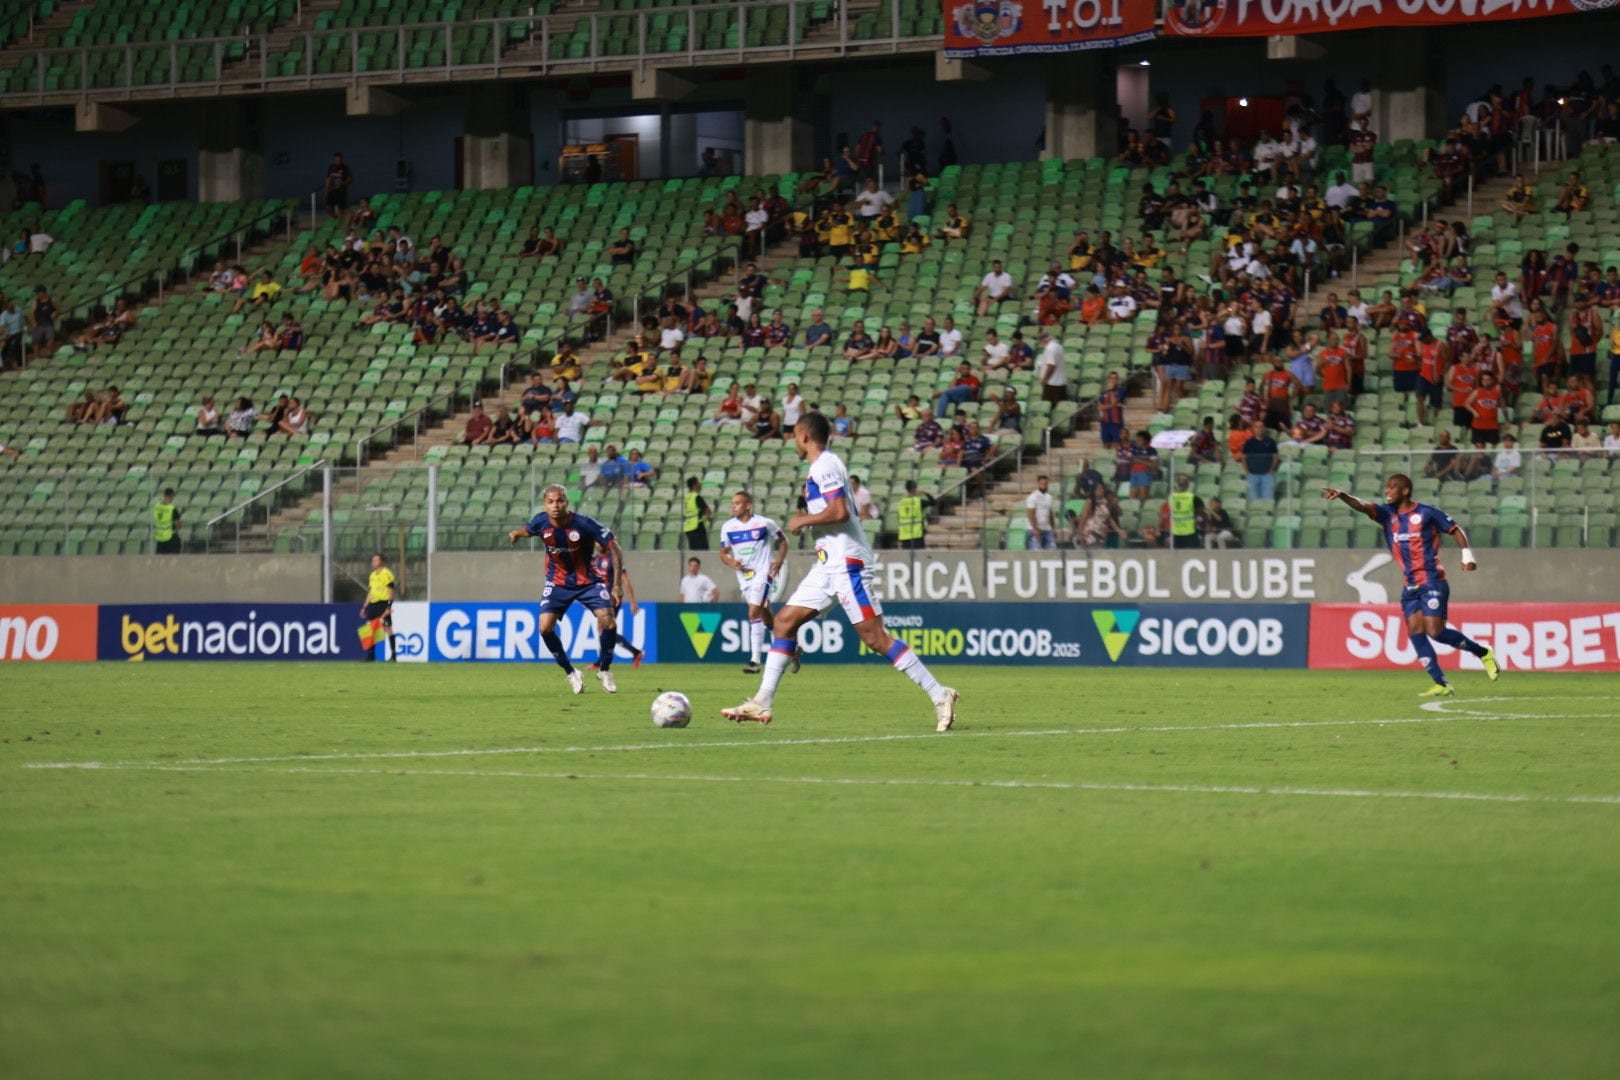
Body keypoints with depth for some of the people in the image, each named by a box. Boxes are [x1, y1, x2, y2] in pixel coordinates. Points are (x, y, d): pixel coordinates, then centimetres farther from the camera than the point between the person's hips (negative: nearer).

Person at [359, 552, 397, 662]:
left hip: (383, 603, -8)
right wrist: (364, 607, 19)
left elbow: (390, 591, -10)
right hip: (373, 604, 8)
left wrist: (388, 606, -17)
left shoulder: (386, 574, -6)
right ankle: (370, 655, 9)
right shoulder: (372, 575, 18)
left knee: (387, 627, -9)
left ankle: (393, 655, -6)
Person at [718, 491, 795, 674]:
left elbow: (783, 540, 7)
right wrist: (731, 563, -10)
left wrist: (779, 561, -7)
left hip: (763, 574, -5)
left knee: (754, 614, -19)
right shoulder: (728, 527, 4)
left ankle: (755, 661, -20)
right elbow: (723, 552, 11)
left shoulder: (764, 523, -6)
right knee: (766, 616, 13)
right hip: (743, 576, 5)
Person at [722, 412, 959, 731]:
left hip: (847, 563, -10)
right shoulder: (820, 466, 18)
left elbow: (839, 512, -23)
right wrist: (807, 521, 14)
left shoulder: (826, 466, -12)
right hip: (828, 564, 10)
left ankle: (939, 695, -10)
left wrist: (803, 520, -11)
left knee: (874, 637, -12)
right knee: (784, 621, 6)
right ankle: (762, 703, 6)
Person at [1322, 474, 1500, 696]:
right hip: (1410, 586, 6)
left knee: (1435, 632, -13)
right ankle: (1441, 685, -2)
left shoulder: (1427, 512, -4)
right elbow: (1362, 506, -7)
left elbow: (1456, 530, 4)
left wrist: (1467, 555, -7)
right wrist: (1341, 495, -25)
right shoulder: (1387, 513, 8)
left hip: (1432, 582, -6)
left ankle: (1483, 653, 9)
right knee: (1415, 632, -5)